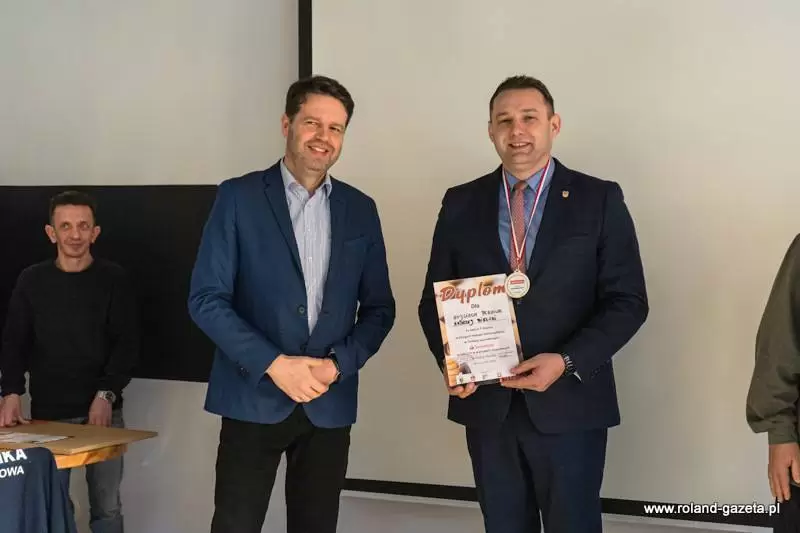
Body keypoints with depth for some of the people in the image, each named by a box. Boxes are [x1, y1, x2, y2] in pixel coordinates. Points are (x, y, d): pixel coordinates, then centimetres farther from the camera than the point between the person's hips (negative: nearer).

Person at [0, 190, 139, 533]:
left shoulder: (113, 279, 0)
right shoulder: (32, 281, 4)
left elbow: (128, 345, -3)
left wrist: (106, 394, -15)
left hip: (102, 411, -1)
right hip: (47, 413, 1)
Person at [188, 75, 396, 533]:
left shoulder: (361, 209, 8)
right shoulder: (239, 197, -2)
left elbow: (379, 307, 9)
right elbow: (206, 299, -6)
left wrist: (337, 365, -8)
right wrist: (274, 364, -15)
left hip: (330, 404, 3)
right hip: (254, 398, -3)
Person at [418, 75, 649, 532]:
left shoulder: (599, 200, -2)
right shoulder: (461, 203, 6)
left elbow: (628, 301, -5)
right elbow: (435, 299, 9)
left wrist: (566, 362, -18)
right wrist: (449, 359, -9)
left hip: (569, 404, -2)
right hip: (486, 403, 3)